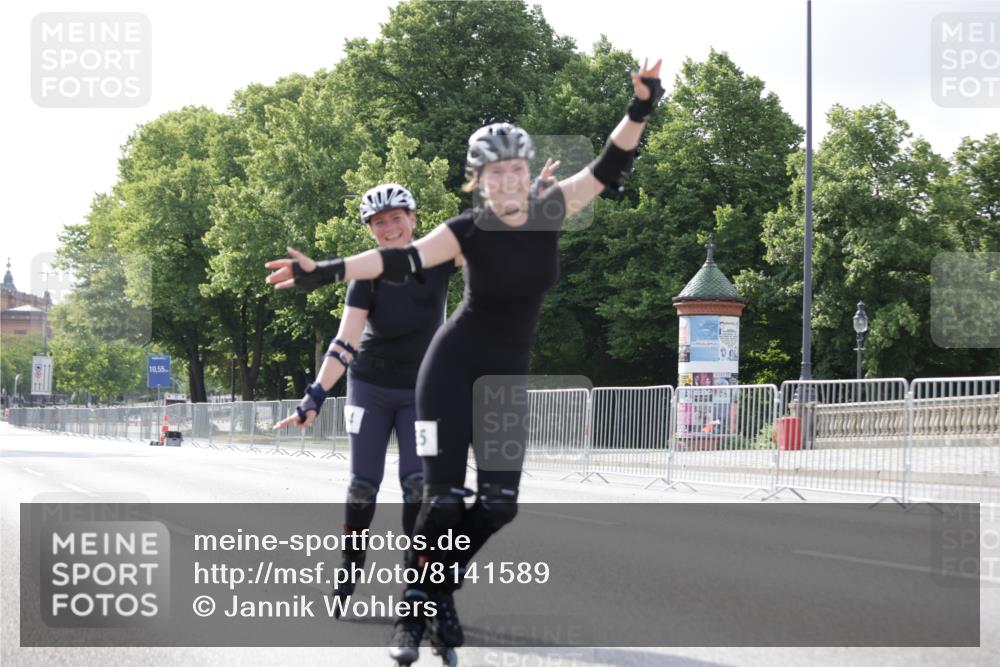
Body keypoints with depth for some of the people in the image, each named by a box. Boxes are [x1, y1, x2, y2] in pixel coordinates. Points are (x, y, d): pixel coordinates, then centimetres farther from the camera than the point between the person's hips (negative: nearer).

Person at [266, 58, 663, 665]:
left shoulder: (550, 213, -4)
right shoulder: (470, 230, -13)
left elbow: (610, 167, -2)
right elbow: (402, 260, -20)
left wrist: (641, 109, -14)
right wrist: (325, 272, -31)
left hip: (509, 377, 4)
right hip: (454, 367, -4)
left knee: (499, 504, -2)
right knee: (444, 498, -10)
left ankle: (443, 594, 21)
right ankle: (414, 614, 5)